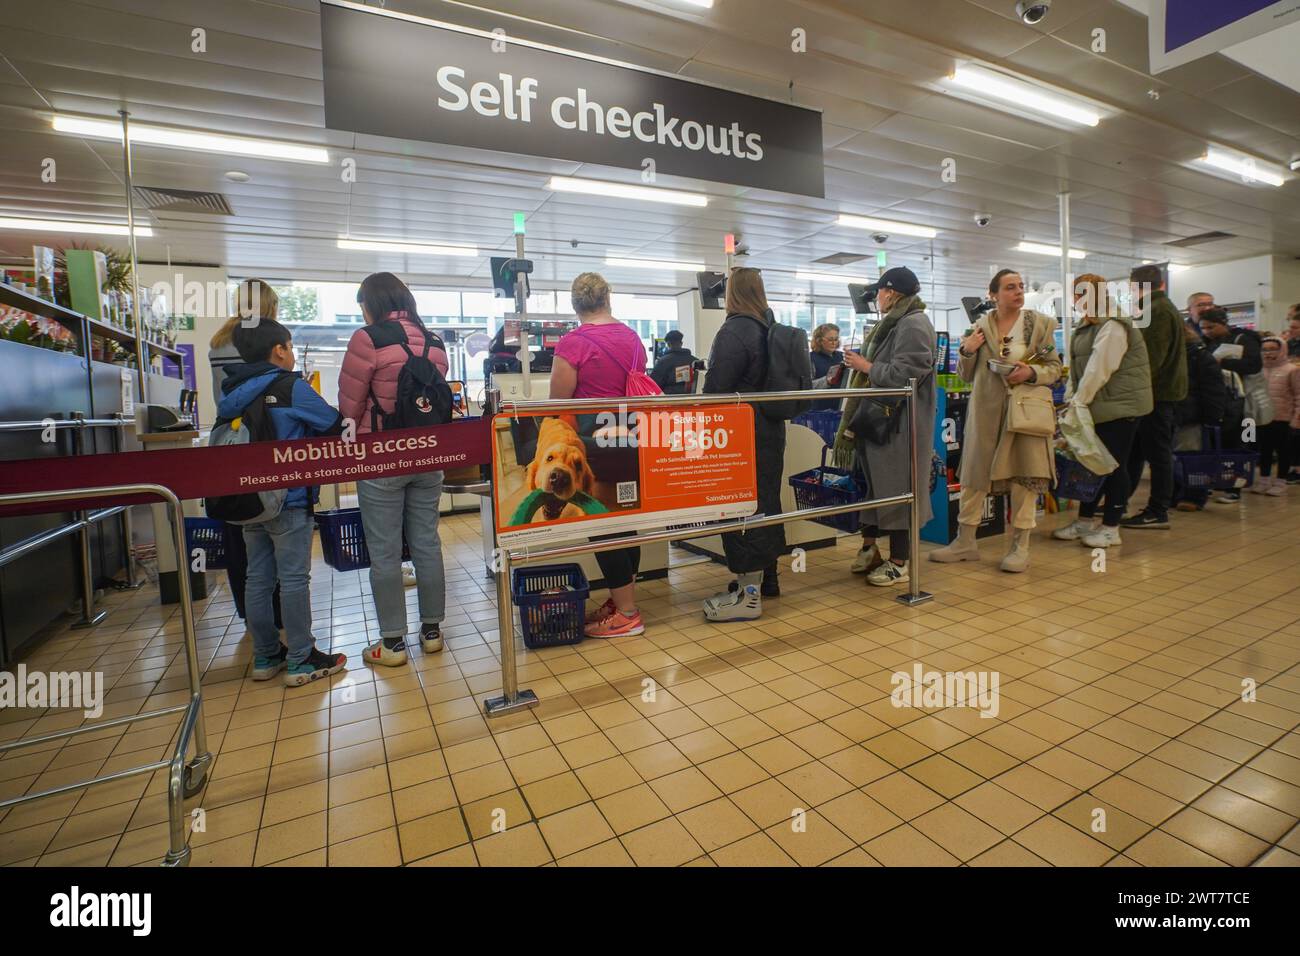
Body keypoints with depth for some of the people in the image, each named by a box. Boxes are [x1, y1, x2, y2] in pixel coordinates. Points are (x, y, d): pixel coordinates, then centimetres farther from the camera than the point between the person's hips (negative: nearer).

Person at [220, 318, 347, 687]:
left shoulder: (232, 394, 10)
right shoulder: (291, 387, -11)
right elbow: (335, 425, -9)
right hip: (288, 498, -7)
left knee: (258, 578, 12)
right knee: (294, 579, -2)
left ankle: (265, 656, 22)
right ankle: (300, 661, 5)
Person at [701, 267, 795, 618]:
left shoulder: (733, 332, -15)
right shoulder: (775, 329, 9)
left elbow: (715, 388, -18)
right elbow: (806, 371, 17)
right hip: (772, 429, 9)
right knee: (767, 500, 16)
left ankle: (748, 592, -2)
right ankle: (767, 576, 29)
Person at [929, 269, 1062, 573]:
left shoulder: (1040, 323, 4)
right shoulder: (979, 326, 6)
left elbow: (1054, 368, 5)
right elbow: (966, 376, 9)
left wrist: (1032, 373, -15)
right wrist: (966, 351, -9)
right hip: (986, 410, 1)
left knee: (1024, 474, 0)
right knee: (975, 474, 5)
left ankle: (1020, 546, 13)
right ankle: (965, 542, 17)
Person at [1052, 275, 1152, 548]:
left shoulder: (1112, 328, -14)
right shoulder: (1084, 329, 15)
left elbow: (1099, 370, -20)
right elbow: (1076, 371, 15)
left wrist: (1079, 402, -18)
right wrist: (1070, 399, 6)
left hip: (1119, 406, -9)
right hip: (1096, 409, 9)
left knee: (1114, 465, -1)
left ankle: (1111, 528, 7)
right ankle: (1085, 521, 21)